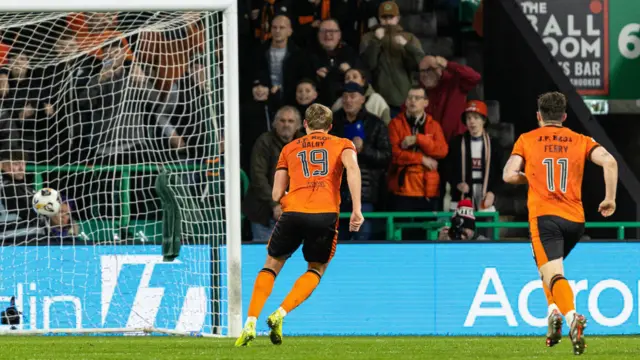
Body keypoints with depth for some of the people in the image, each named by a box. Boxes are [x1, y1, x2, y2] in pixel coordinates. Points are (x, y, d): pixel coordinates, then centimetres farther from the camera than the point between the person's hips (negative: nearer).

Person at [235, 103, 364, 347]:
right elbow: (352, 167, -7)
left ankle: (251, 323, 4)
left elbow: (277, 194, 18)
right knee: (316, 270, 19)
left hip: (293, 211, 1)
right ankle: (280, 315, 0)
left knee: (272, 264, 19)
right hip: (326, 214, -1)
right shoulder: (342, 144, 17)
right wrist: (356, 209, -12)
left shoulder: (290, 149, 22)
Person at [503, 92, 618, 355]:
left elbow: (509, 175, -2)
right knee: (550, 266, 29)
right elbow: (609, 161, -5)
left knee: (553, 274, -14)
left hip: (544, 216, -3)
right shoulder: (580, 140, 11)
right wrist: (610, 199, 2)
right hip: (575, 218, 4)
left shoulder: (526, 140, 8)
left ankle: (571, 316, -40)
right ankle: (554, 312, 11)